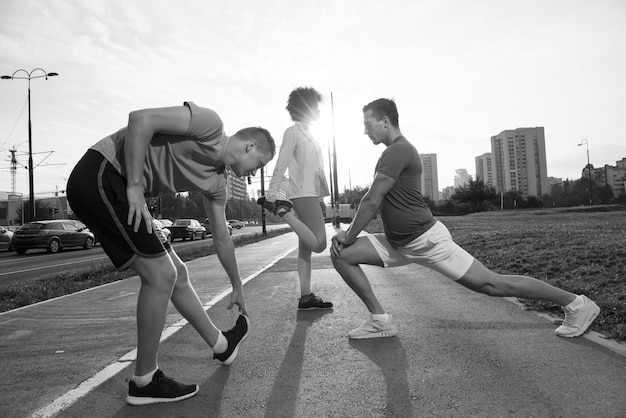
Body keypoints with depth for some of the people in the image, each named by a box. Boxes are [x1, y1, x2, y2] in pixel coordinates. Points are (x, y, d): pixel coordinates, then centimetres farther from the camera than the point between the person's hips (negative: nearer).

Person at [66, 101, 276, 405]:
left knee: (177, 274, 13)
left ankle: (221, 345, 29)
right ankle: (145, 381, 3)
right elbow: (140, 119, -21)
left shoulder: (216, 183, 13)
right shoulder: (210, 123, -11)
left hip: (115, 189, 9)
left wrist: (238, 288, 28)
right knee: (161, 276, -11)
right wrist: (135, 186, -21)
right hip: (99, 175, -9)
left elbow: (222, 239, 21)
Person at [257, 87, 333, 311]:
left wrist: (320, 198, 18)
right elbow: (280, 166, -12)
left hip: (311, 195, 10)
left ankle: (306, 296, 9)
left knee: (306, 247, 6)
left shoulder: (307, 135, 22)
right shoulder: (293, 131, -4)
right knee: (318, 243, -18)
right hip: (302, 194, -9)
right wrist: (271, 194, -19)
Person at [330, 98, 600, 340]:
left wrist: (348, 237, -8)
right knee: (342, 255, 0)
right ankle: (380, 320, 2)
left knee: (492, 284, -3)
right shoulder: (395, 152, 15)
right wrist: (348, 232, 12)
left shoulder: (397, 151, -17)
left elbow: (371, 202, -20)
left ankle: (576, 304, 15)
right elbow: (375, 202, 19)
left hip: (425, 239, -10)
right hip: (398, 243, 10)